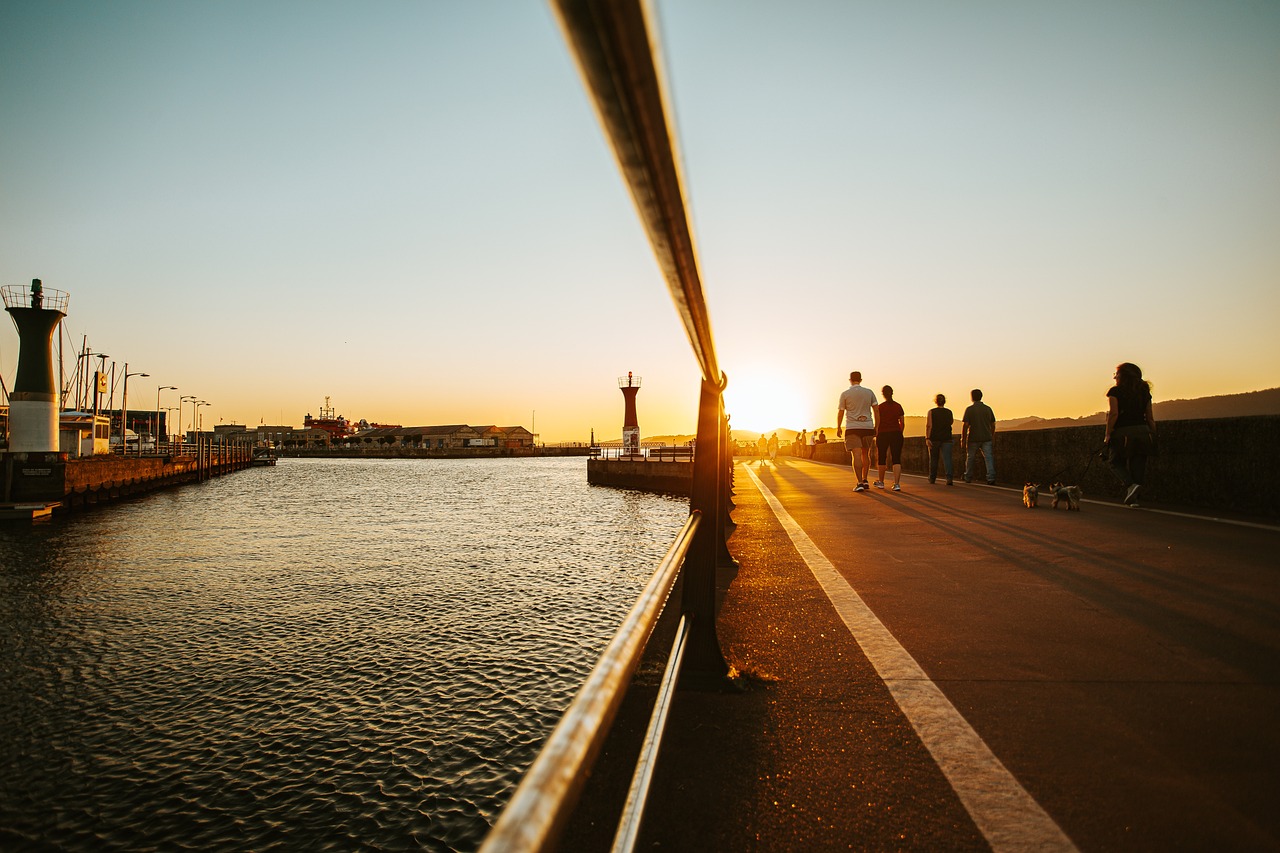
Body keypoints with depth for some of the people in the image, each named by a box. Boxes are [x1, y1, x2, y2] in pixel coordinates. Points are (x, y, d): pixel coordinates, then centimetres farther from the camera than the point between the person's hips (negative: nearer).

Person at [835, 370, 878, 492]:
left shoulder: (845, 394, 0)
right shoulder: (869, 392, 7)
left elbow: (840, 412, 2)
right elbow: (876, 410, 4)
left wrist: (838, 428, 13)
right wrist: (876, 426, 11)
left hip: (852, 428, -3)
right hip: (868, 427, 3)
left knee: (856, 455, -8)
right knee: (865, 454, 17)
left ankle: (860, 483, -17)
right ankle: (865, 480, 18)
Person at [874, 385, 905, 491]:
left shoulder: (880, 407, -4)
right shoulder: (898, 406, 4)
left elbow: (877, 424, -6)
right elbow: (902, 423, 9)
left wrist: (876, 437, 0)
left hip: (883, 434, -2)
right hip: (896, 434, 2)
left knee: (881, 458, 13)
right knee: (896, 459, -2)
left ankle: (881, 482, 27)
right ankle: (897, 483, -15)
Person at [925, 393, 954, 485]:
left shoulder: (931, 412, -3)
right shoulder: (949, 412, 4)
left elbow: (928, 425, -12)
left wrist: (927, 438, -14)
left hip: (934, 438, -1)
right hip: (946, 438, 1)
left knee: (933, 459, 13)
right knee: (946, 458, -5)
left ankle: (932, 478, 22)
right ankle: (949, 477, -23)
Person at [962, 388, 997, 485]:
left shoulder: (969, 409, -6)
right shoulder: (988, 409, 5)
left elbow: (966, 425, -11)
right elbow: (993, 425, 10)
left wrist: (963, 438, -4)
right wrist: (992, 437, 22)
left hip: (973, 438, -2)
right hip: (987, 438, 2)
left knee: (970, 458, 13)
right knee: (988, 458, -3)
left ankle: (968, 478, 23)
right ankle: (991, 478, -16)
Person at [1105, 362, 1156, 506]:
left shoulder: (1115, 391, -4)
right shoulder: (1144, 392, 12)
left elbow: (1113, 413, -14)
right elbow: (1150, 417, 10)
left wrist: (1108, 434, -11)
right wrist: (1153, 435, 14)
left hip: (1122, 432, -4)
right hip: (1143, 431, 4)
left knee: (1117, 462, 10)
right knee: (1138, 466, 10)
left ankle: (1131, 484, -15)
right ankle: (1133, 498, 9)